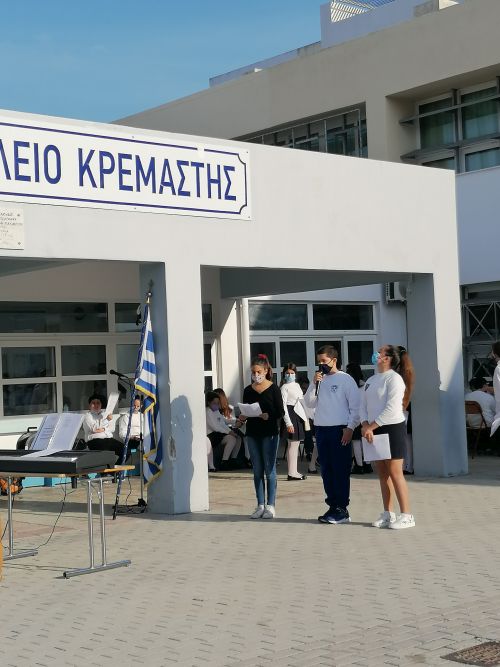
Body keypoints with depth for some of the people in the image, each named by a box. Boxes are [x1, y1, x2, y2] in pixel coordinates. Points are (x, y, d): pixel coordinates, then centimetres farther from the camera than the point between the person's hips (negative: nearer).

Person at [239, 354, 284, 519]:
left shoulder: (273, 389, -3)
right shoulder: (248, 390, 9)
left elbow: (280, 412, -6)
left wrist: (268, 416, -23)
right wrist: (242, 417, -7)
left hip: (269, 433, -4)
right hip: (252, 434, 4)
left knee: (269, 470, -1)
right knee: (257, 471, 8)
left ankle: (270, 506, 4)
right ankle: (260, 505, 13)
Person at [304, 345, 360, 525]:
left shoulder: (345, 379, -3)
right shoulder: (319, 380, 13)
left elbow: (355, 406, -5)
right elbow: (309, 403, 8)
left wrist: (350, 428, -12)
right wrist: (314, 384, -4)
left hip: (340, 430, -6)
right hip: (321, 429, 6)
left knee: (341, 470, -3)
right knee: (326, 470, 8)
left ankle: (342, 509, 0)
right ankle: (333, 506, 15)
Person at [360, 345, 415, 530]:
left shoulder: (394, 378, -10)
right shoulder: (371, 380, 15)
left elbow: (391, 409, -18)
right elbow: (363, 406, 10)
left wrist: (371, 426, -16)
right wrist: (365, 426, -8)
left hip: (392, 428, -8)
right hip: (374, 431, 8)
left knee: (395, 472, -8)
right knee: (382, 473, 9)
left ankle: (406, 515, -5)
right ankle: (387, 514, 16)